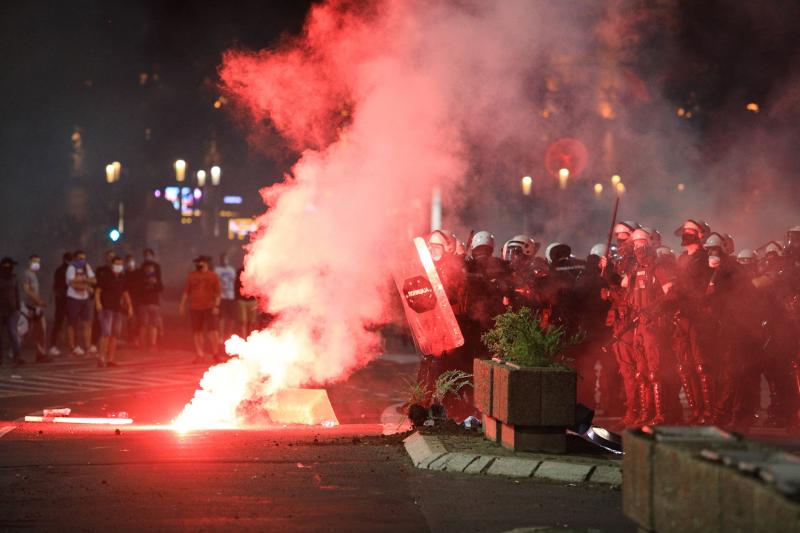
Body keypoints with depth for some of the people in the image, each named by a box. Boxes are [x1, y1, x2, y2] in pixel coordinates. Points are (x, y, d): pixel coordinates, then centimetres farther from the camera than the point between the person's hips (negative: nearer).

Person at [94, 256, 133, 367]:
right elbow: (98, 291, -5)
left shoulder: (122, 278, 14)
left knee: (115, 335, 3)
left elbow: (125, 293, 21)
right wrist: (98, 302, -19)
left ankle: (110, 359, 6)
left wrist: (130, 306, 13)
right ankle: (101, 358, -15)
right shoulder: (105, 276, -1)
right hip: (106, 308, -6)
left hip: (118, 309, 6)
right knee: (106, 333, -15)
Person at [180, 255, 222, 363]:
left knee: (212, 330, -8)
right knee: (197, 332, 5)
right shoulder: (191, 276, 10)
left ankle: (216, 354, -2)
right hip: (195, 308, 3)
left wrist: (216, 306, -8)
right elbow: (186, 292, 12)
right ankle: (200, 355, 10)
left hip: (209, 308, -3)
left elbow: (217, 293, 0)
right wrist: (182, 305, 6)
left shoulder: (213, 276, 3)